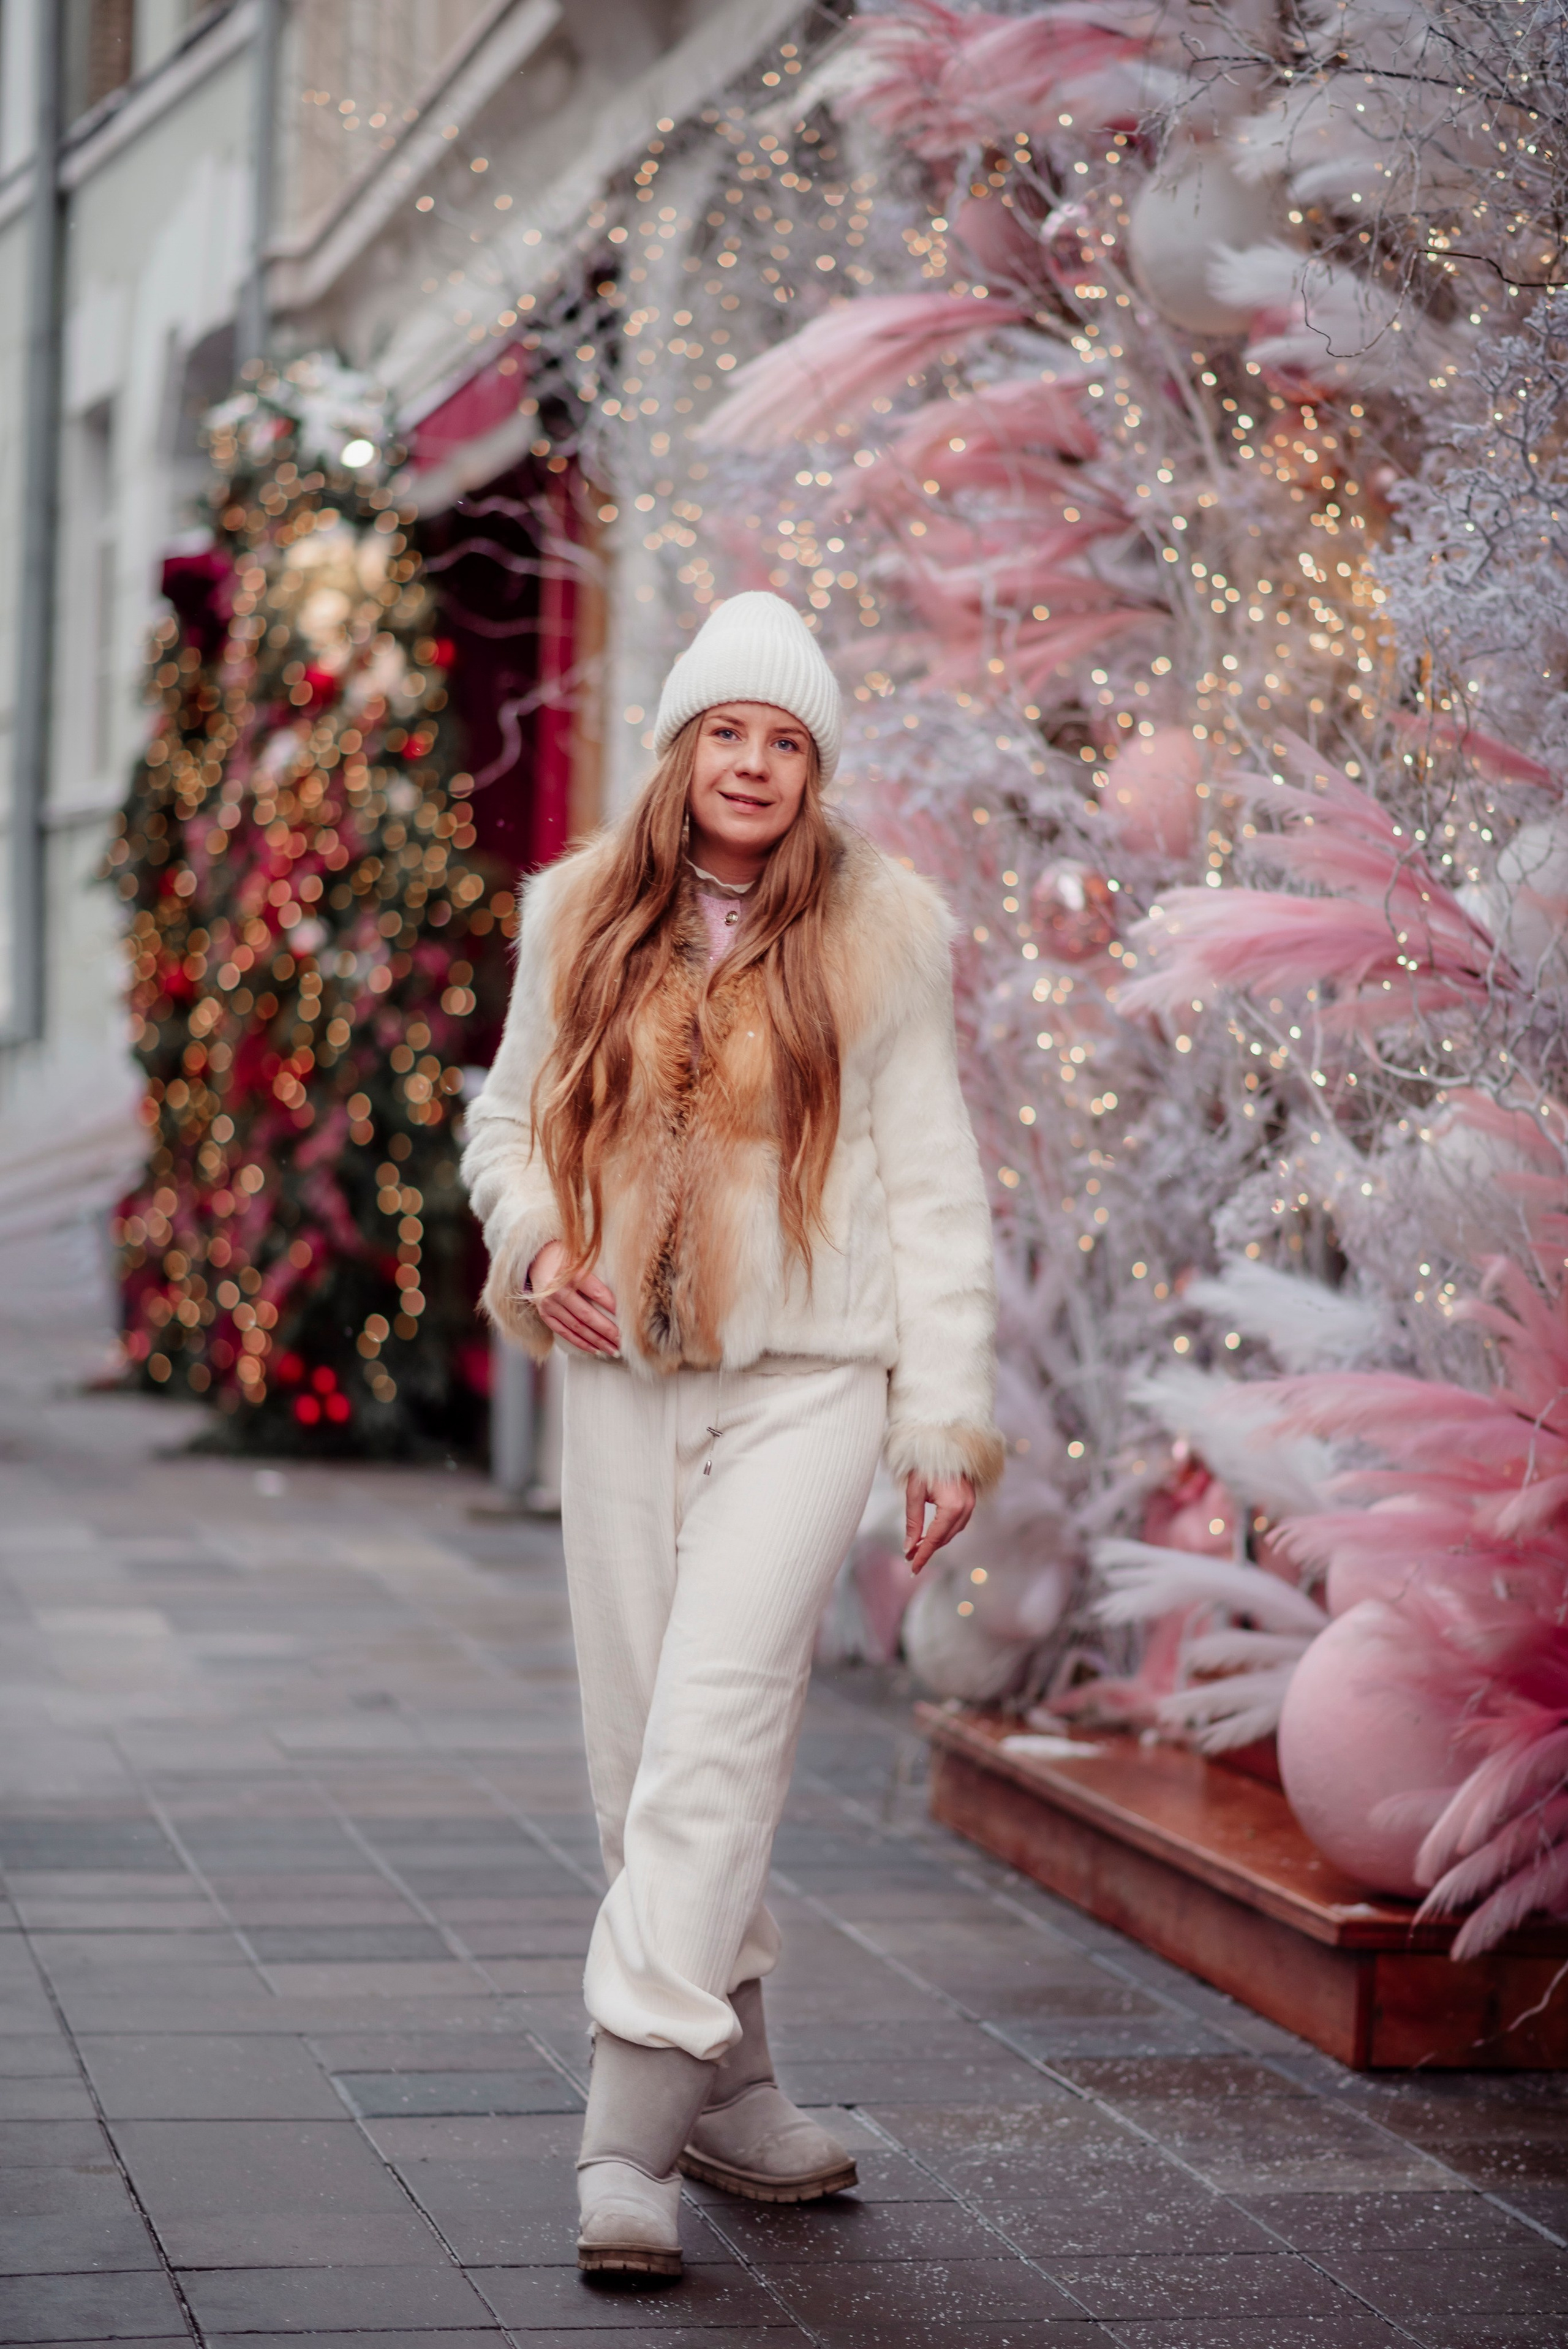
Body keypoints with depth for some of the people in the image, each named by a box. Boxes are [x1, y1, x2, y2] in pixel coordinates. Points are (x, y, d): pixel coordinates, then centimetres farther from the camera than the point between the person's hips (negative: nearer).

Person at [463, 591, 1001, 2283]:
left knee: (719, 1719, -16)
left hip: (810, 1378, -3)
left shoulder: (878, 935, 1)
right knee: (639, 1747, 6)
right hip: (626, 1377, 4)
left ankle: (630, 2131, -17)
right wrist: (533, 1237, -2)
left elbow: (932, 1188, 3)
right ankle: (730, 2089, 21)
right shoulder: (583, 919, 7)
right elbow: (510, 1113, 19)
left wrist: (947, 1421, -2)